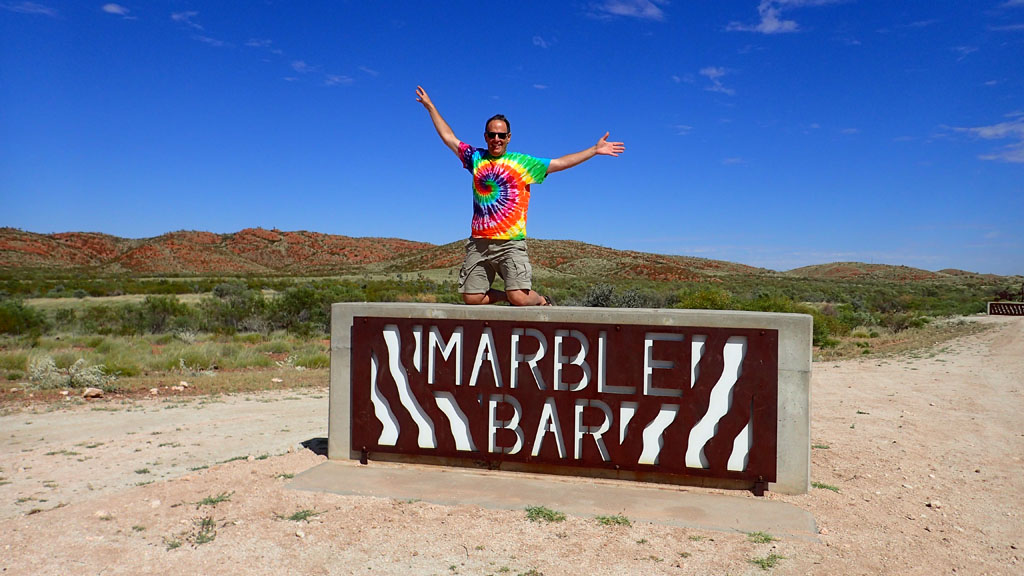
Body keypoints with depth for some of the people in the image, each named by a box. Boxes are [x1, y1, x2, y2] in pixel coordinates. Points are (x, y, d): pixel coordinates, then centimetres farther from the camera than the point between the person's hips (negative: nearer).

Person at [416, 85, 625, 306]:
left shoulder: (523, 163, 5)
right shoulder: (476, 158, 13)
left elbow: (560, 163, 4)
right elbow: (448, 137, 22)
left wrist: (595, 150, 1)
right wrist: (430, 106, 26)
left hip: (510, 244, -3)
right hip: (478, 243, 4)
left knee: (519, 298, -16)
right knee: (471, 298, -2)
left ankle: (542, 301, 18)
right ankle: (506, 296, 26)